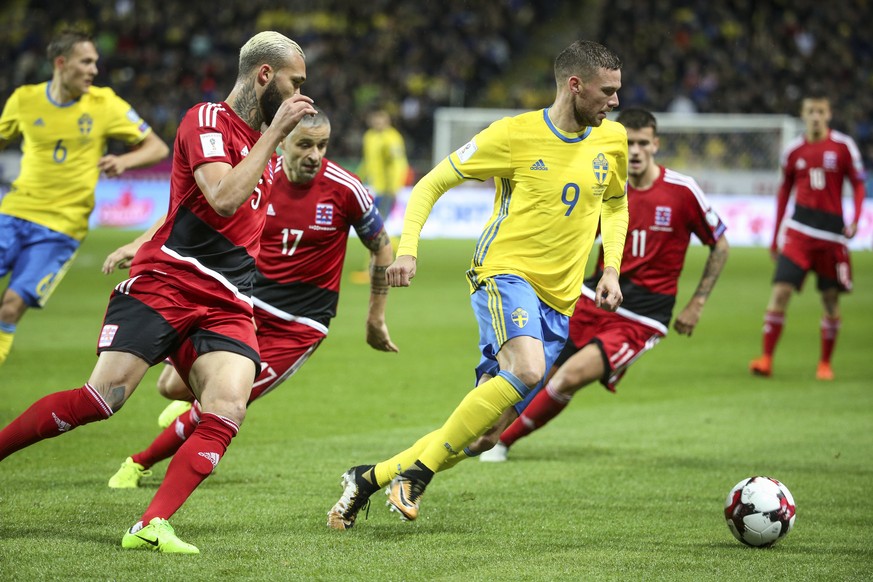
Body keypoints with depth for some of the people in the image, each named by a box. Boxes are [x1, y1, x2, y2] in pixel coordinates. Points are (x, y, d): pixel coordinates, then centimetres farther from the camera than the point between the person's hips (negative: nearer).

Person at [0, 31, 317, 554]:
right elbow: (224, 198, -22)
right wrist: (275, 133, -16)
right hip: (164, 285, -6)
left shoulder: (264, 139, 21)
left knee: (229, 409, -19)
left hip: (226, 305, 7)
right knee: (104, 396, -16)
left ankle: (153, 527, -21)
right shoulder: (207, 121, -5)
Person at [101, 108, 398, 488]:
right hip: (247, 300, 3)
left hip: (300, 324, -3)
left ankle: (140, 463, 12)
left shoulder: (345, 189, -13)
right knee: (173, 386, -3)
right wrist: (141, 243, -7)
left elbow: (381, 248, 3)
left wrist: (376, 320, 8)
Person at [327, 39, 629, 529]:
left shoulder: (612, 140, 7)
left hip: (558, 301, 6)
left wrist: (611, 270, 12)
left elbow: (616, 203, 27)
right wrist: (408, 249, -13)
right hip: (506, 272, -6)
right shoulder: (514, 135, -7)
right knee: (528, 369, -35)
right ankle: (418, 472, -24)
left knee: (482, 426, 1)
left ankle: (370, 478, 16)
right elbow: (432, 184, 1)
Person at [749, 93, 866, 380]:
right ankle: (766, 359, -8)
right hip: (798, 229, 1)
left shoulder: (843, 146, 0)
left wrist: (855, 220, -12)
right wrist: (775, 238, 17)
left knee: (831, 299, 4)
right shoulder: (793, 150, 7)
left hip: (832, 230, -1)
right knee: (780, 290, -11)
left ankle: (825, 363, 19)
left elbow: (858, 184, 4)